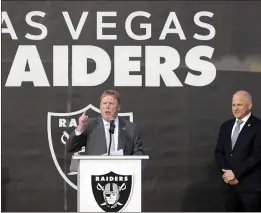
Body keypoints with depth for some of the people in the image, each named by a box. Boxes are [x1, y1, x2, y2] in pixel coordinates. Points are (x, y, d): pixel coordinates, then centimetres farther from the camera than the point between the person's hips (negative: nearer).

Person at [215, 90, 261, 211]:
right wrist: (226, 173, -4)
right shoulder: (226, 126, 14)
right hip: (230, 184, 6)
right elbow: (219, 152, 12)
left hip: (251, 185, -6)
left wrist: (235, 173, -13)